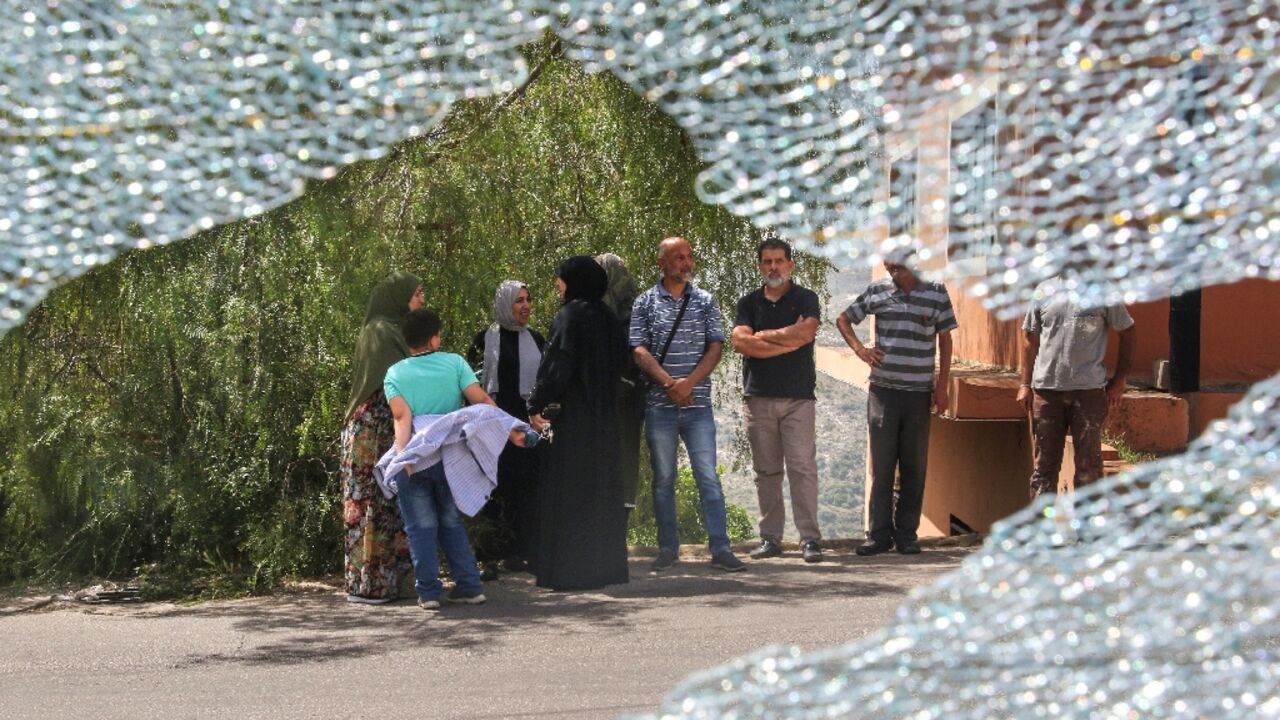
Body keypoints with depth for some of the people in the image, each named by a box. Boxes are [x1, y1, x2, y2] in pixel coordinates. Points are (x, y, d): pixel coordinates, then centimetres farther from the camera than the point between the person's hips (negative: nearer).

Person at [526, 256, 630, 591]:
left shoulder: (568, 316, -13)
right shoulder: (605, 317, 10)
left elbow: (556, 366, -18)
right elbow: (620, 361, 15)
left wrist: (537, 407, -12)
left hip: (571, 414, -7)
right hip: (604, 417, 7)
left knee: (568, 491, -3)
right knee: (602, 486, 13)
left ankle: (569, 569, -3)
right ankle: (607, 562, 16)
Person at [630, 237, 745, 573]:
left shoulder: (705, 301, 9)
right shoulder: (645, 302, 5)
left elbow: (716, 347, 2)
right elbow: (639, 350, -3)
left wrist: (689, 383, -12)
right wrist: (669, 384, -15)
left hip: (698, 403, 0)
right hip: (659, 405, 0)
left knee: (708, 476, -3)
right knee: (663, 478, 5)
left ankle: (720, 548, -3)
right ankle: (668, 548, 13)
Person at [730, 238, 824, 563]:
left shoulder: (805, 299, 6)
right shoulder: (749, 303, 12)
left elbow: (805, 333, -13)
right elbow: (740, 342, -5)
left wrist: (763, 336, -5)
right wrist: (788, 340, -8)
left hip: (798, 396, -3)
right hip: (758, 398, 3)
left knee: (802, 467, -8)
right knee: (766, 471, 6)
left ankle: (810, 539, -9)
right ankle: (770, 538, 11)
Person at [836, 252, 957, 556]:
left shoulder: (936, 292, 3)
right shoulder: (877, 292, 4)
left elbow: (945, 339, 6)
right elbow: (843, 319, 16)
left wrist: (942, 385, 1)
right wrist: (859, 349, 0)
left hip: (919, 393, 0)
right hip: (883, 391, 0)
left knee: (914, 466, 5)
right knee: (881, 465, 1)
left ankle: (906, 533, 13)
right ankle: (880, 534, 6)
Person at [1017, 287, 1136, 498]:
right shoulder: (1043, 292, 6)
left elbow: (1128, 334, 6)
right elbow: (1030, 338, 11)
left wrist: (1119, 380, 1)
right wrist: (1025, 384, 6)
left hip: (1089, 388, -2)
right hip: (1046, 387, 2)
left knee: (1088, 464, 4)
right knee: (1044, 463, 6)